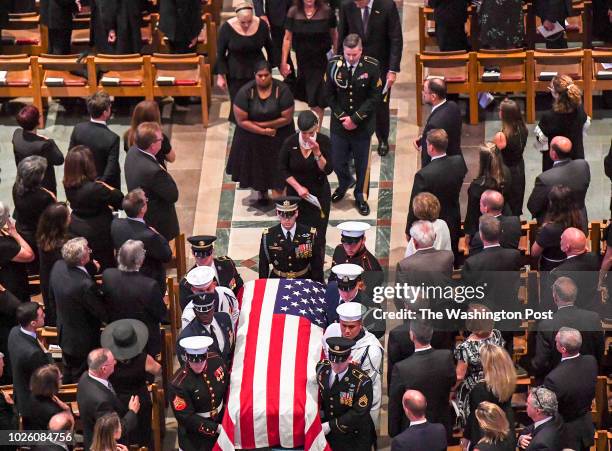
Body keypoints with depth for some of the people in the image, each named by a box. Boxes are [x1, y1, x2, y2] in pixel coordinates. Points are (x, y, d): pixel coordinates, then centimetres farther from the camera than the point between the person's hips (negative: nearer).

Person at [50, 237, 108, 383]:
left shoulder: (58, 266, -16)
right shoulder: (85, 284, -39)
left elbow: (52, 296, 3)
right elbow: (103, 313, -24)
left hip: (64, 333, 8)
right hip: (83, 341, -8)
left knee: (68, 374, 29)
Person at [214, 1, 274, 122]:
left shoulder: (262, 25, -11)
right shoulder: (227, 28, -16)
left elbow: (269, 47, 6)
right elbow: (220, 53, -5)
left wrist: (272, 66, 14)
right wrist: (220, 76, -5)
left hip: (257, 70, 1)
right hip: (236, 73, -1)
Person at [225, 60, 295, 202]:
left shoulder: (282, 90, -21)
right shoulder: (245, 92, -21)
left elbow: (287, 118, -18)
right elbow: (241, 121, -17)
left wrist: (261, 124, -19)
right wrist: (263, 131, -20)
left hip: (279, 136, -1)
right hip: (252, 136, 1)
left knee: (278, 166, 9)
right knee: (257, 165, 16)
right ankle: (262, 193, 40)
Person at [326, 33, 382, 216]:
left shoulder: (372, 67, -14)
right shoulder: (334, 64, -9)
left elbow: (375, 98, -10)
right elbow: (329, 95, 0)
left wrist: (355, 119, -14)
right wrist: (342, 117, -8)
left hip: (362, 125, -1)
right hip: (339, 124, 2)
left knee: (362, 164, 10)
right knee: (337, 162, 10)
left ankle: (361, 197, 28)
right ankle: (345, 182, 42)